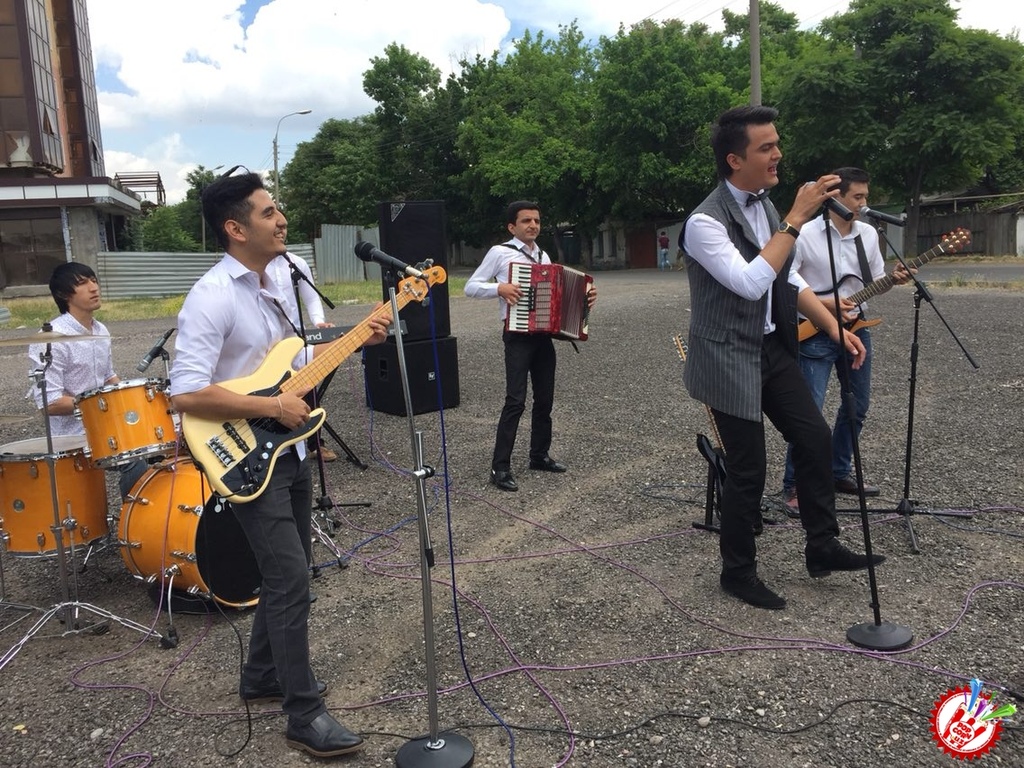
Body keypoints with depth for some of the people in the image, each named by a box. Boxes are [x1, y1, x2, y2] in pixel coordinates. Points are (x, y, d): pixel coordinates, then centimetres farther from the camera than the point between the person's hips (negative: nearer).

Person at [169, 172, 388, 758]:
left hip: (290, 450, 9)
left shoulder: (278, 285, 8)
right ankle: (306, 715, 9)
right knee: (291, 582, -6)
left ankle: (264, 678, 37)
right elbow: (187, 392, -27)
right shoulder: (212, 296, -21)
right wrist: (273, 407, -23)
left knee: (287, 573, 18)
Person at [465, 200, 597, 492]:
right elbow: (471, 287, -5)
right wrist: (500, 287, -20)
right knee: (516, 401, -12)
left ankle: (540, 455, 25)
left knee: (544, 398, 11)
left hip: (543, 335, 7)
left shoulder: (543, 256, 15)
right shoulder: (500, 252, -4)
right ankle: (500, 467, -6)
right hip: (518, 336, -7)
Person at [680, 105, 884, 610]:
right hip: (730, 360, -8)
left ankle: (822, 547, 27)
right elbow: (751, 283, -30)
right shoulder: (705, 221, -19)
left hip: (773, 349, 8)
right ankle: (737, 571, 20)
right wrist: (796, 220, -27)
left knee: (815, 438, 10)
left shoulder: (765, 206, 8)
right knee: (747, 468, 0)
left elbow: (788, 281, 14)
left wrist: (835, 329, 8)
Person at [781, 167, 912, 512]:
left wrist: (893, 279, -8)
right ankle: (794, 484, 3)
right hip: (816, 333, -7)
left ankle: (840, 472, 30)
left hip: (857, 328, 7)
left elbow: (874, 281, 13)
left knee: (857, 406, 14)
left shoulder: (868, 233, 6)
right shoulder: (805, 235, -13)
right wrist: (823, 302, -21)